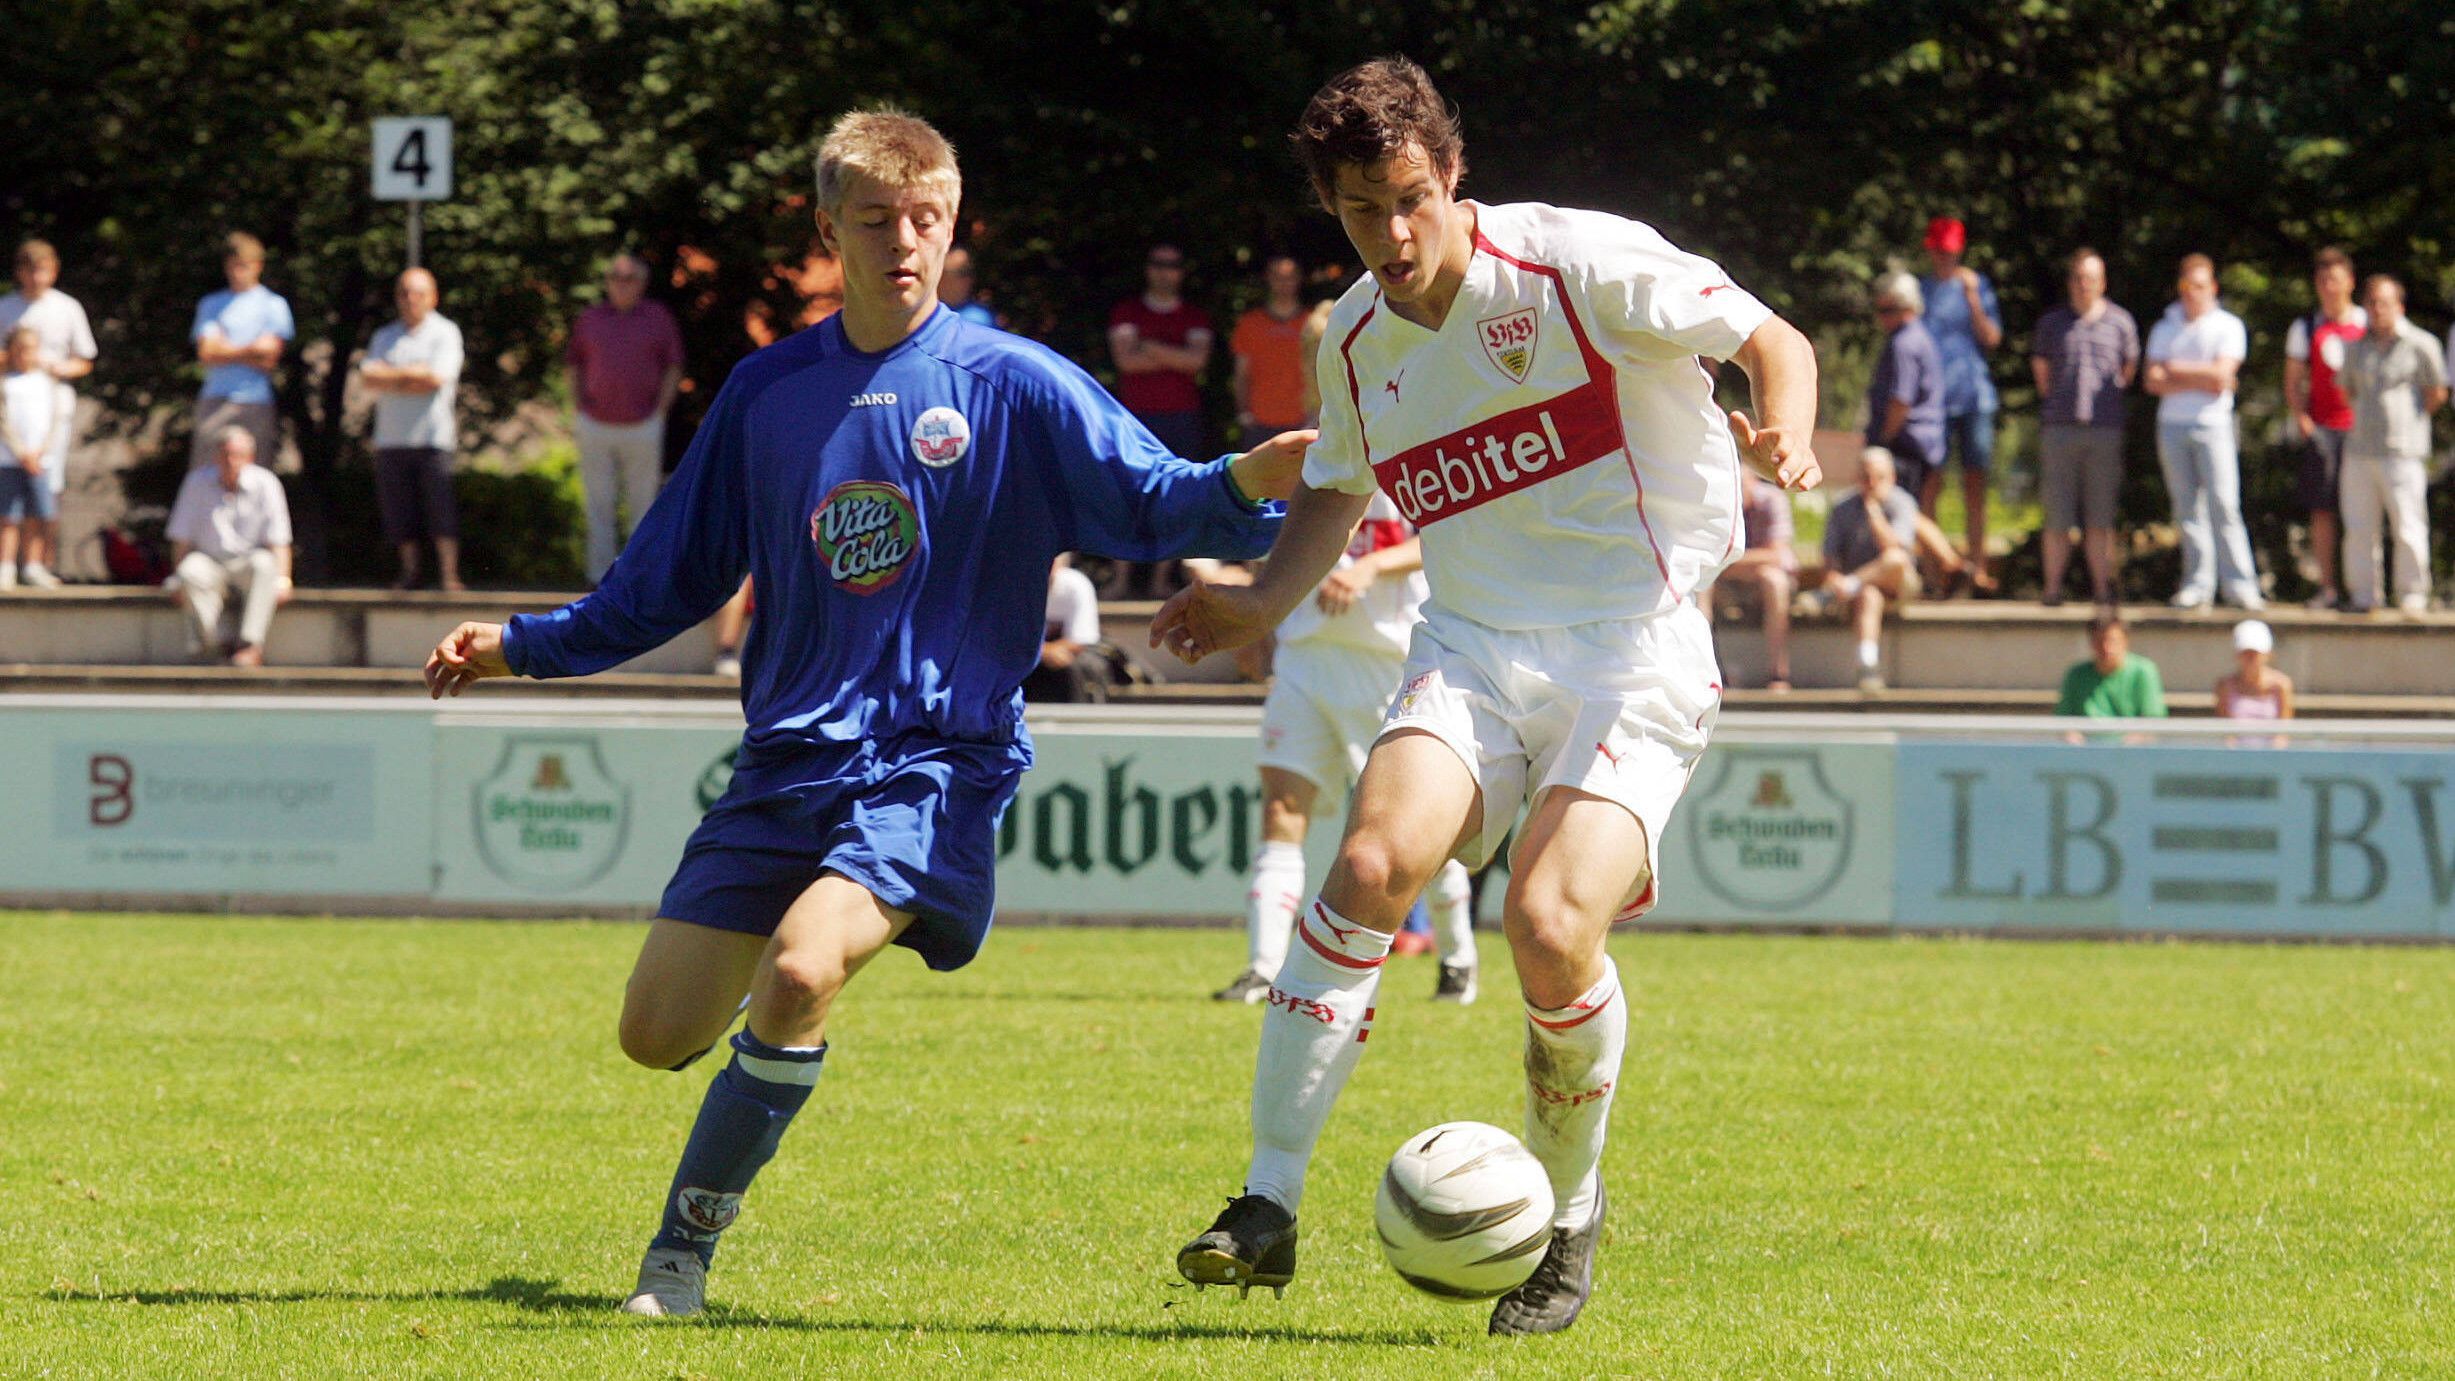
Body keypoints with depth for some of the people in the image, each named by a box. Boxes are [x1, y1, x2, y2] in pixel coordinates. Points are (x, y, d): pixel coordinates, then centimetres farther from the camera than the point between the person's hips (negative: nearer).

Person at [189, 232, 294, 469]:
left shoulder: (274, 305, 7)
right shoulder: (211, 304, 17)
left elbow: (268, 359, -3)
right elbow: (206, 354, 4)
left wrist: (225, 350, 0)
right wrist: (248, 351, -3)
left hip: (255, 402, -2)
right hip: (215, 401, 2)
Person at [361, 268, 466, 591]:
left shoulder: (445, 333, 5)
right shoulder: (385, 337, 18)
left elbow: (436, 378, -8)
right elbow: (368, 377, 3)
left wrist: (391, 376, -1)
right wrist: (411, 376, -7)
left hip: (433, 435, -4)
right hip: (391, 437, 4)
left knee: (440, 507, -10)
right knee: (399, 512, 1)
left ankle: (448, 573, -10)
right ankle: (408, 571, 10)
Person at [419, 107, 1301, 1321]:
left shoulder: (1012, 385, -3)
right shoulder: (771, 391, 9)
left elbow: (1151, 501, -10)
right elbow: (672, 579, 18)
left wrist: (1251, 481, -31)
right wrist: (521, 646, 12)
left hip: (941, 756, -5)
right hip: (790, 759, 5)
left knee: (799, 969, -28)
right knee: (658, 1033, -1)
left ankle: (683, 1250, -11)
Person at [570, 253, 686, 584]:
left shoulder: (658, 319, 3)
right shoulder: (589, 320, 9)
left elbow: (673, 369, 3)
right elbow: (575, 367, 15)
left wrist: (659, 414, -5)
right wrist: (579, 408, 5)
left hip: (642, 429, -2)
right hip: (596, 427, 2)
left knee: (642, 505, 2)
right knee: (598, 507, 3)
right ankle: (600, 578, 6)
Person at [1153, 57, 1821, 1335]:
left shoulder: (1580, 266, -8)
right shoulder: (1356, 343, 9)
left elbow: (1773, 341, -2)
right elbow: (1336, 489, 29)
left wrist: (1783, 433, -24)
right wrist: (1262, 604, 11)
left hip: (1634, 654, -4)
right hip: (1471, 646, 4)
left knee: (1551, 929, -23)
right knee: (1374, 861, -24)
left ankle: (1567, 1217, 4)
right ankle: (1269, 1204, -18)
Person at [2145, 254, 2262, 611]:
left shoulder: (2228, 327, 4)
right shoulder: (2164, 329, 13)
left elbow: (2222, 376, -8)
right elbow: (2155, 382, 3)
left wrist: (2177, 370, -1)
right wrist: (2201, 381, -7)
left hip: (2213, 424, -4)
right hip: (2172, 425, 4)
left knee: (2223, 505, -10)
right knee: (2187, 507, 2)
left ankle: (2239, 583, -11)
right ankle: (2198, 584, 4)